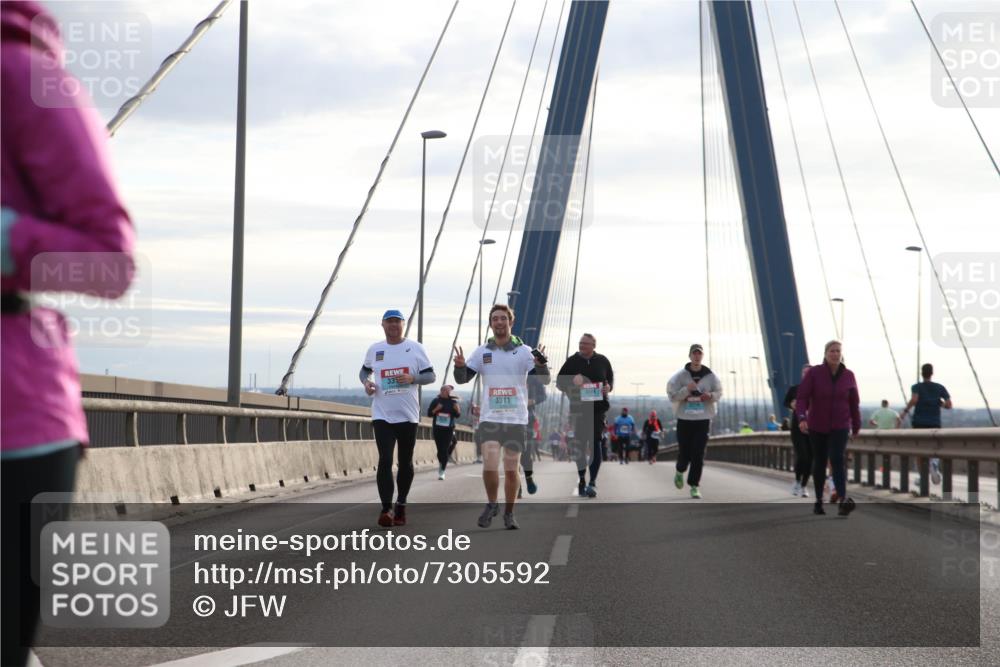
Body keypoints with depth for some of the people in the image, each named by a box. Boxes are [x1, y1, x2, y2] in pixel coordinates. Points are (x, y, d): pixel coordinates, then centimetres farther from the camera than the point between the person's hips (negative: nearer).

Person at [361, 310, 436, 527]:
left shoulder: (415, 348, 0)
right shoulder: (374, 350, 7)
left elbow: (431, 376, 1)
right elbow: (365, 370, 23)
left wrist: (412, 378, -18)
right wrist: (366, 382, 0)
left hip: (408, 415, 0)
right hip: (382, 416, 0)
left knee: (405, 463, 9)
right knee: (385, 460, -12)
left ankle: (401, 505, 24)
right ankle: (386, 508, -13)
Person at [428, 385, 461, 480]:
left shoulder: (453, 401, 4)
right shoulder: (436, 401, 3)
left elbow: (458, 415, 6)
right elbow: (429, 414, 4)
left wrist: (457, 409, -14)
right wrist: (436, 409, -13)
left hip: (449, 430, -1)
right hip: (437, 429, 1)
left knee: (445, 450, -8)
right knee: (440, 449, 2)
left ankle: (442, 470, -3)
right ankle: (441, 463, 32)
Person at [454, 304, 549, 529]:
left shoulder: (524, 351, 1)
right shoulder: (482, 352, 6)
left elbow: (543, 380, -6)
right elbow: (463, 379, 3)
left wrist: (541, 364, -28)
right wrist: (460, 366, -19)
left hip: (517, 419, 0)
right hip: (490, 418, 0)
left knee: (511, 469, 4)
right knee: (489, 465, -13)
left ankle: (509, 513, 19)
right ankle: (491, 505, 10)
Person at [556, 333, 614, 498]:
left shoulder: (602, 361, 7)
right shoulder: (572, 361, 4)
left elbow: (611, 379, 18)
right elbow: (559, 382, 6)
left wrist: (609, 388, -5)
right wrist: (572, 382, -14)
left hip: (597, 408, 0)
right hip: (578, 408, 0)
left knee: (595, 443, -8)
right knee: (579, 444, 5)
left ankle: (592, 482, -8)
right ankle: (582, 480, 18)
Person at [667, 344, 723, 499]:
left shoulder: (710, 376, 1)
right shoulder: (680, 376, -3)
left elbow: (719, 393, 11)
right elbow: (672, 396, -6)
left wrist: (711, 395, -11)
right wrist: (687, 389, -22)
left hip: (703, 419, 1)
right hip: (684, 418, -1)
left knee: (698, 454, -6)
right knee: (684, 451, 4)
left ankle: (694, 485, 1)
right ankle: (680, 472, 38)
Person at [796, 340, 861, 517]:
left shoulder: (848, 376, -2)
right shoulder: (813, 373, -8)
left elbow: (854, 403, 7)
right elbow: (801, 397, -12)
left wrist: (856, 427, 13)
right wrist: (802, 418, -28)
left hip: (840, 426, -1)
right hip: (817, 426, 1)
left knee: (837, 458, -20)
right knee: (819, 462, 11)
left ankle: (843, 501, -33)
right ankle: (819, 500, 27)